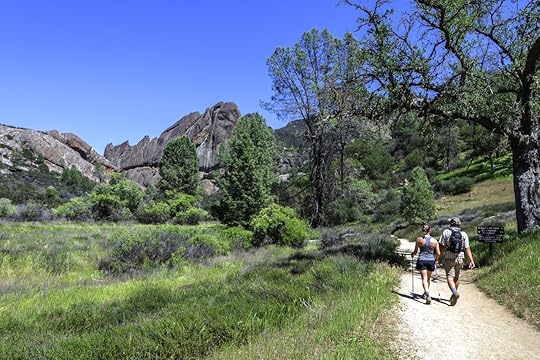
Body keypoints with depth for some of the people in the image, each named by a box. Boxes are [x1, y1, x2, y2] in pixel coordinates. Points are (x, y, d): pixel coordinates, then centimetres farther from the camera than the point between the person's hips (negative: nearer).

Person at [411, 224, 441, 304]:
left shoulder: (419, 239, -5)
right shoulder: (434, 241, -3)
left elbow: (415, 251, 2)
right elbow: (438, 254, 0)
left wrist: (412, 254, 24)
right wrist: (436, 259, 21)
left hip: (421, 260, -2)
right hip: (431, 261, 2)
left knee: (424, 278, -3)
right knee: (428, 278, 19)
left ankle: (427, 293, -24)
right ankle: (426, 293, 35)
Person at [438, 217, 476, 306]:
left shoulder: (446, 232, -4)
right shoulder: (464, 234, 2)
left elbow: (442, 246, -6)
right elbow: (467, 248, -4)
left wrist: (439, 256, 5)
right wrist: (471, 260, -4)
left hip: (448, 258, -3)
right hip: (460, 258, 4)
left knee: (450, 277, -6)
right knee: (456, 278, 18)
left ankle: (455, 293, -29)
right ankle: (454, 295, 29)